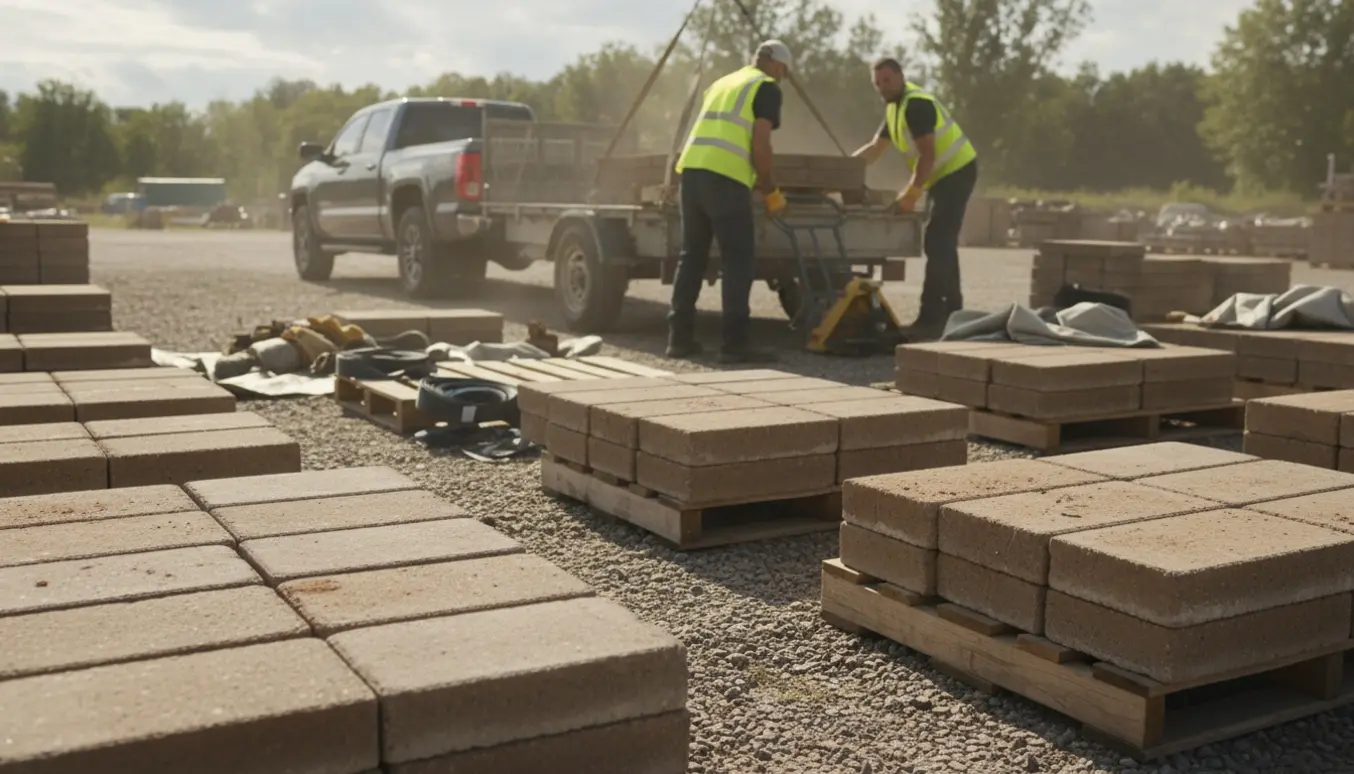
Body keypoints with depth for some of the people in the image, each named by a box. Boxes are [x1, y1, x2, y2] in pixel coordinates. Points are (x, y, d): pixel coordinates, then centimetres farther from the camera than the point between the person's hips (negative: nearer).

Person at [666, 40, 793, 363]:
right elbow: (760, 145, -5)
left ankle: (679, 337, 15)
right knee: (738, 260, -4)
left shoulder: (721, 83, 28)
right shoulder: (767, 88, 5)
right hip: (725, 177, -7)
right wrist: (766, 182, 11)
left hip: (691, 169, 7)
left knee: (692, 256, 13)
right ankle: (735, 343, -7)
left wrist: (752, 178, 34)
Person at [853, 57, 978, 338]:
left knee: (937, 245, -15)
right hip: (944, 175, 11)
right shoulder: (895, 108, 13)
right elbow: (875, 147, 19)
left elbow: (927, 155, -23)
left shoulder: (916, 104, -18)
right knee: (942, 244, 15)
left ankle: (931, 319, -16)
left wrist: (911, 194, -21)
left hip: (956, 172, -11)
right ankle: (950, 313, 23)